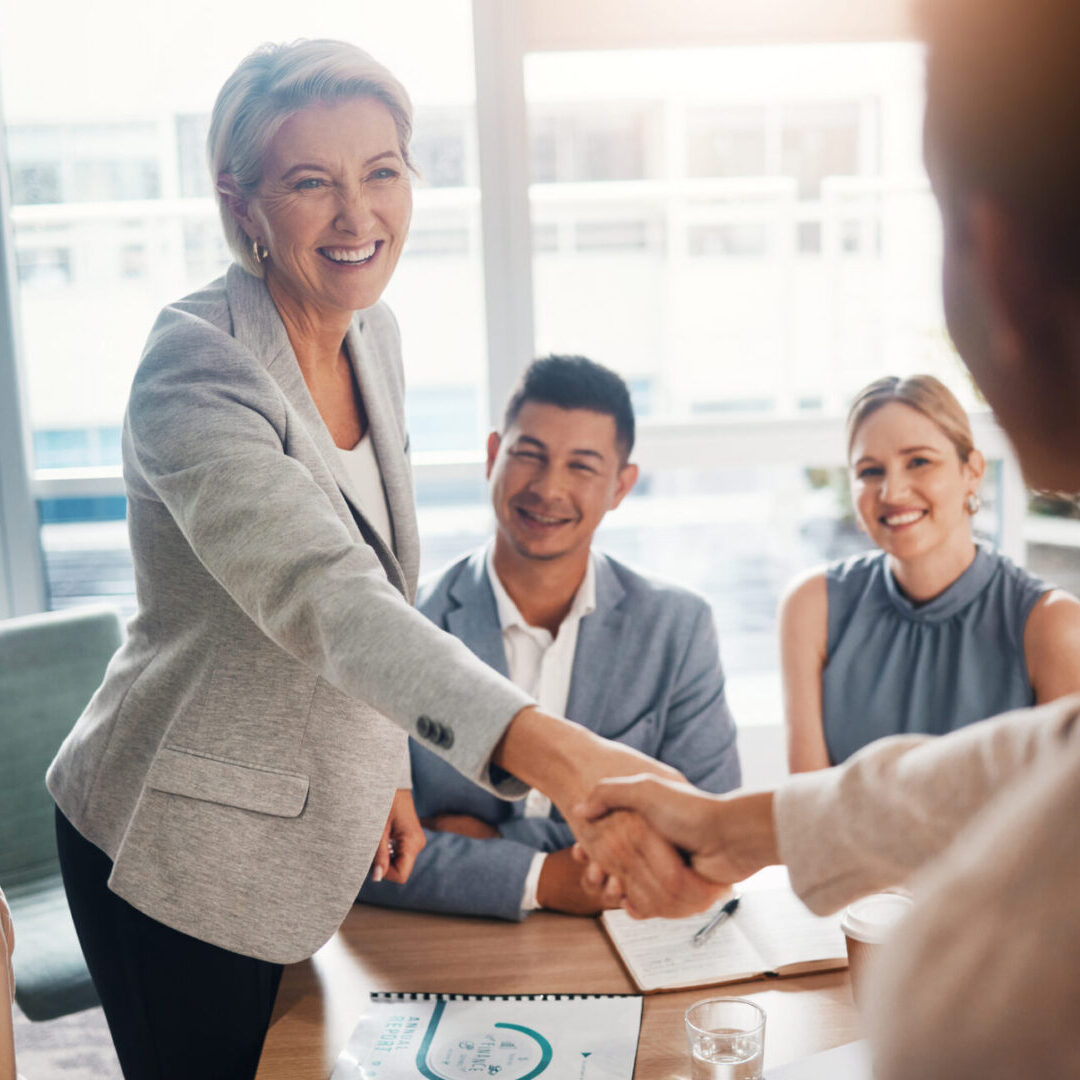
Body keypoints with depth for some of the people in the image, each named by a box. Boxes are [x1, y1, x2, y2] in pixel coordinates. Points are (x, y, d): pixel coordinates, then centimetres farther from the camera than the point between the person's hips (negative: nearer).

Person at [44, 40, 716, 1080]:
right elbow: (320, 595, -41)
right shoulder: (196, 366, -25)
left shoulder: (374, 336, 0)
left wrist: (386, 768, 10)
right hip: (181, 844, -7)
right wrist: (553, 753, -54)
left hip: (307, 825, 7)